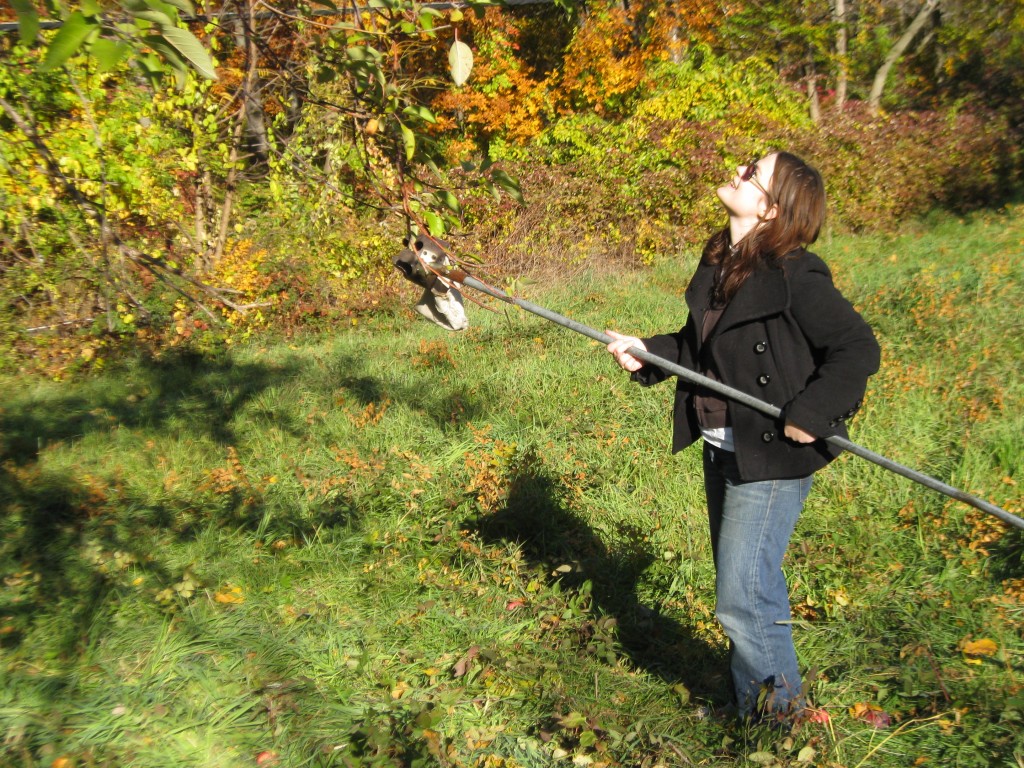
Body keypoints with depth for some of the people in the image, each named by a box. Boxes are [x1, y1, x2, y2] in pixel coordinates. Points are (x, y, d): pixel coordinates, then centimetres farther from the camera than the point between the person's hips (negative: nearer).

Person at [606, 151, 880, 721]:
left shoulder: (794, 276, -19)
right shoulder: (720, 264, 6)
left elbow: (859, 349, -19)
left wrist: (810, 414, -22)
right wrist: (648, 353, 4)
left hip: (772, 458, -8)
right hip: (722, 453, 9)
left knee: (741, 600, -3)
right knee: (749, 585, 21)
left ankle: (779, 707, 23)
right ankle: (756, 704, 39)